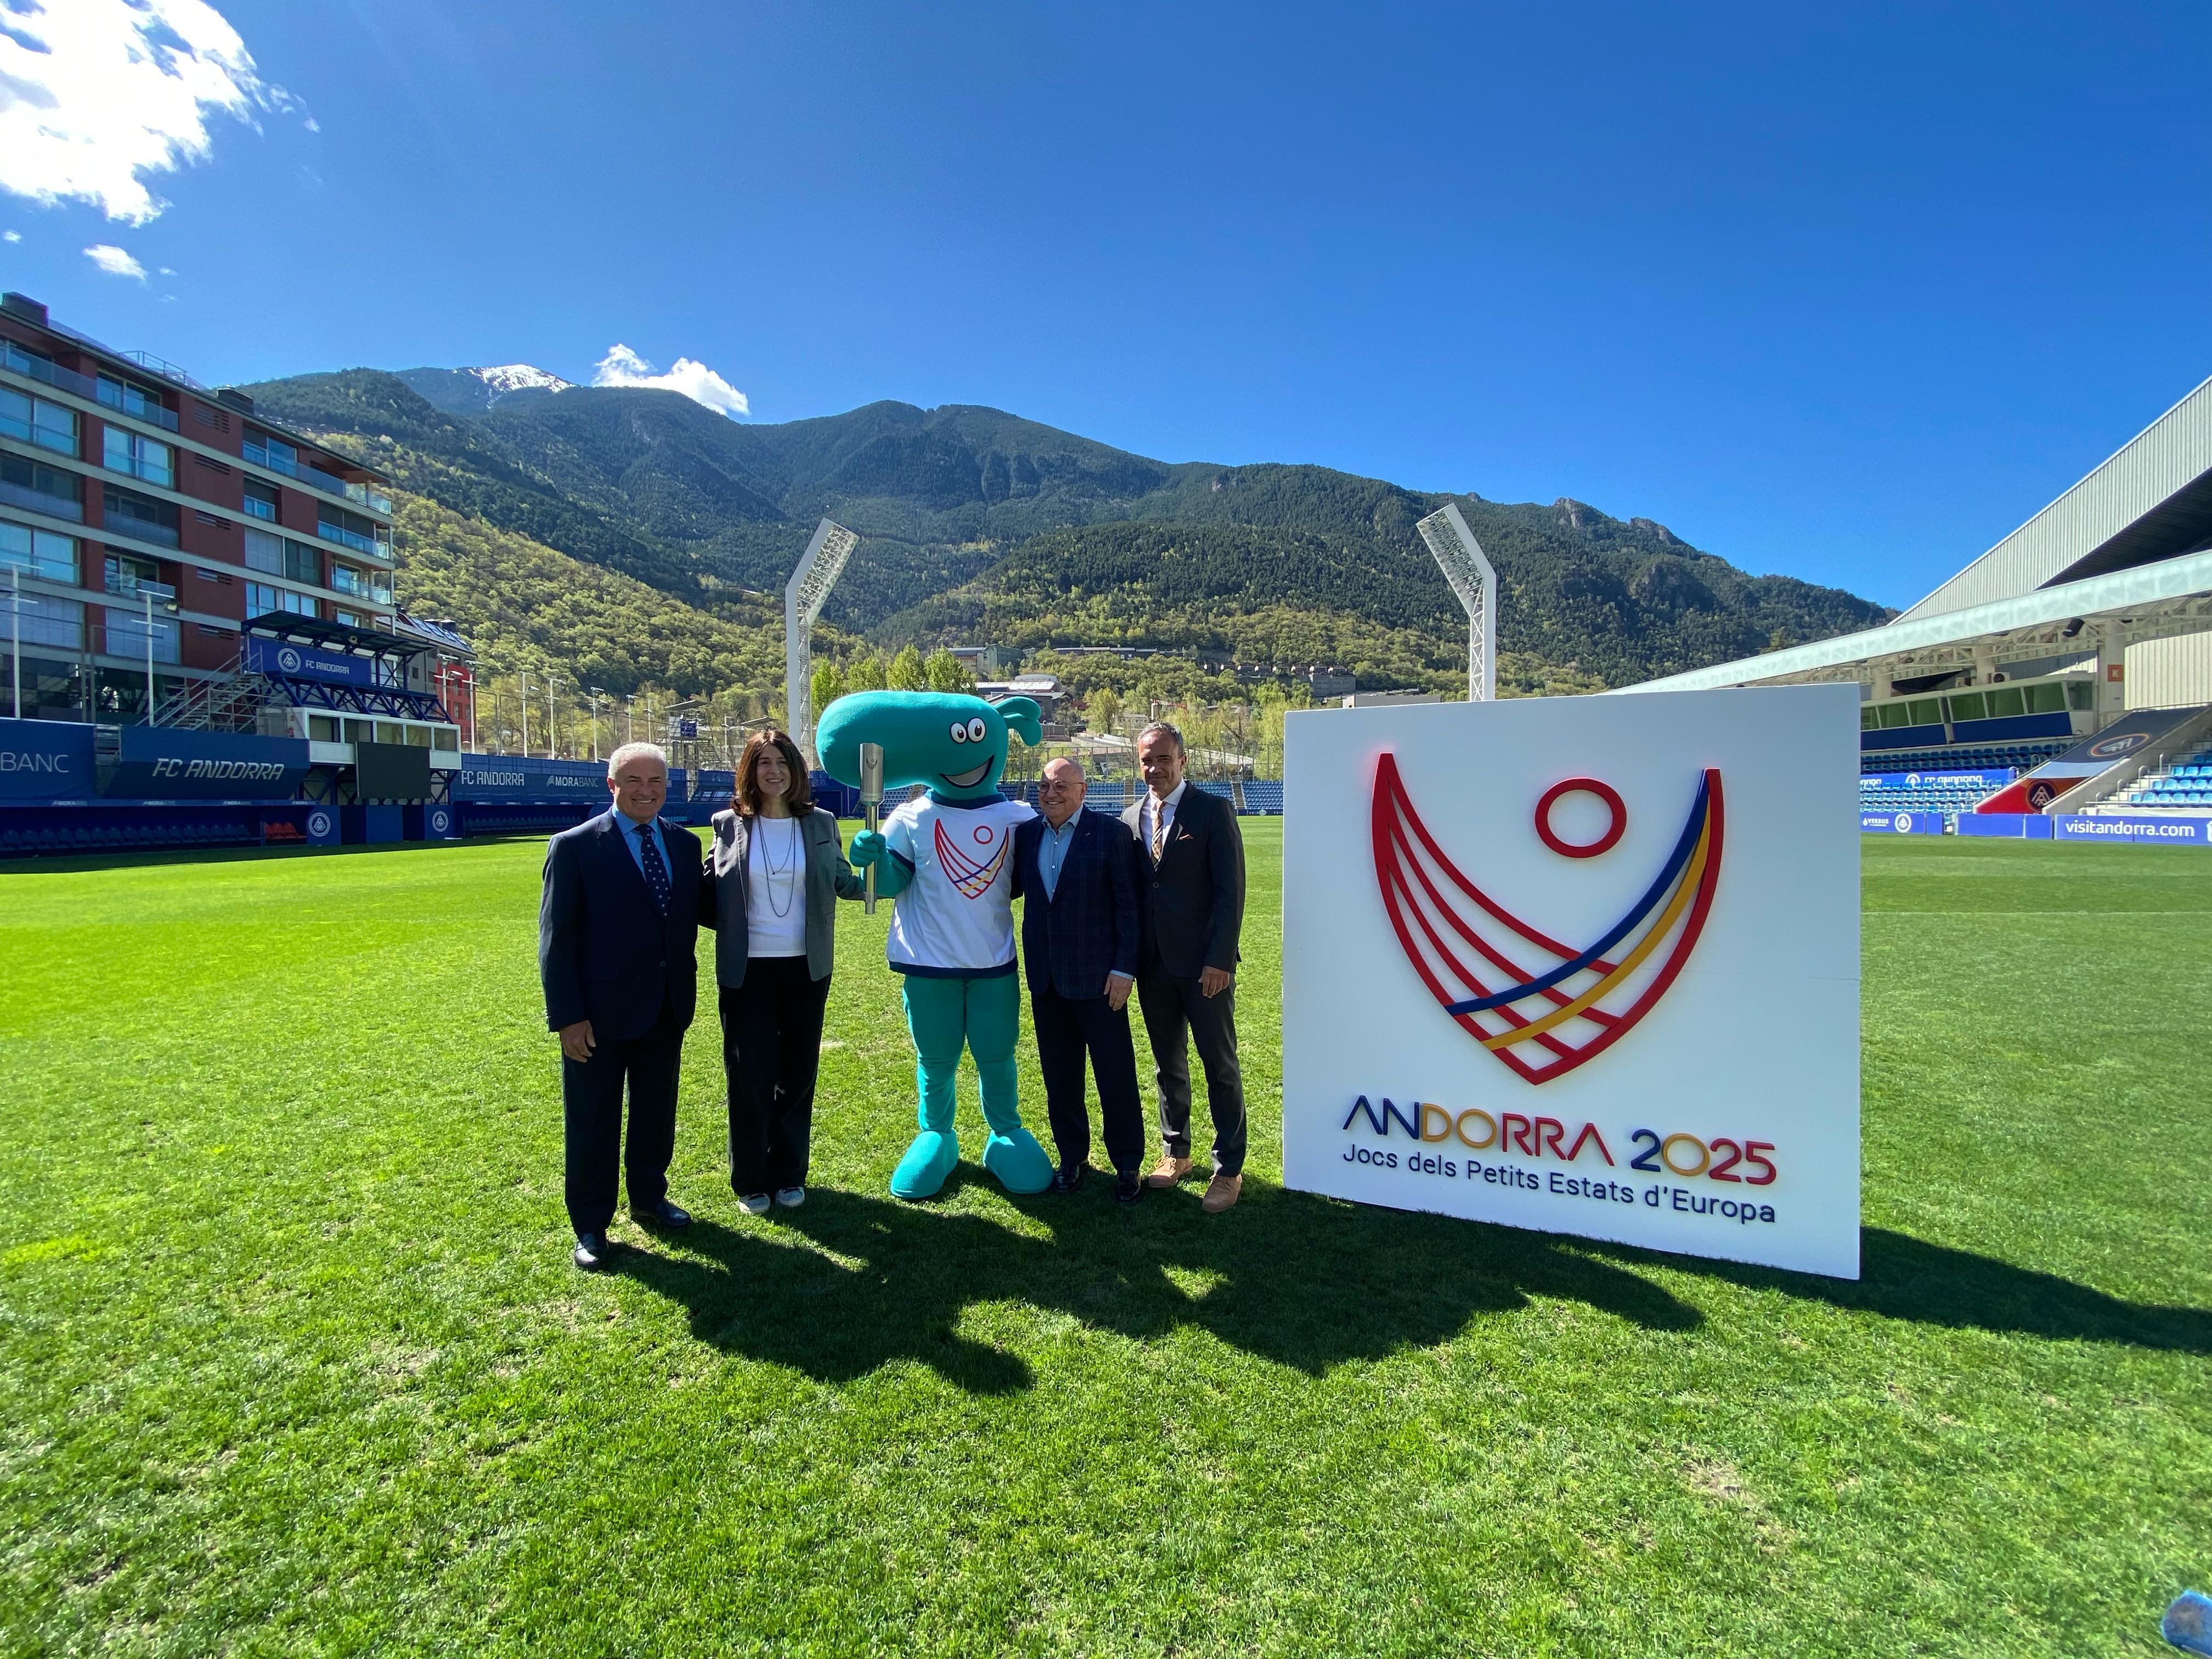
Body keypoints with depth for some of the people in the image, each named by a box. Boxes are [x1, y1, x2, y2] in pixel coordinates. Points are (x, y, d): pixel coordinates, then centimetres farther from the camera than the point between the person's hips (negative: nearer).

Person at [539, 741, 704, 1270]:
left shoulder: (684, 844, 3)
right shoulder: (574, 846, -10)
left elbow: (692, 915, 6)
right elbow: (556, 938, -11)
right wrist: (568, 1017, -14)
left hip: (667, 1009, 5)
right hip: (602, 1012, -4)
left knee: (657, 1113, 19)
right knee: (593, 1123, 10)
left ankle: (649, 1199, 39)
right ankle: (590, 1227, 27)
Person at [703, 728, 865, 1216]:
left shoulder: (820, 824, 1)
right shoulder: (729, 825, -2)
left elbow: (843, 884, 4)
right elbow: (711, 890, 3)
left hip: (805, 967, 1)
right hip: (747, 968, -1)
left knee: (797, 1071, 11)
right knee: (750, 1075, 6)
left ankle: (790, 1174, 28)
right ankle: (751, 1181, 24)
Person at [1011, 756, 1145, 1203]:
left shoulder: (1110, 833, -8)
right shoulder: (1026, 833, 6)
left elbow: (1128, 906, -9)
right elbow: (1010, 888, 15)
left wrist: (1124, 969, -12)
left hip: (1097, 977, -5)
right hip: (1046, 979, 5)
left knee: (1116, 1076, 5)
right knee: (1059, 1076, 15)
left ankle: (1128, 1163, 21)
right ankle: (1072, 1157, 31)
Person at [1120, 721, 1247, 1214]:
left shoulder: (1213, 811, -6)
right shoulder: (1130, 820, 8)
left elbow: (1231, 890, -10)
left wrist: (1220, 958, -15)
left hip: (1204, 964, -4)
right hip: (1153, 965, 5)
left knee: (1220, 1066, 5)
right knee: (1168, 1066, 15)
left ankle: (1228, 1169, 17)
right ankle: (1175, 1152, 31)